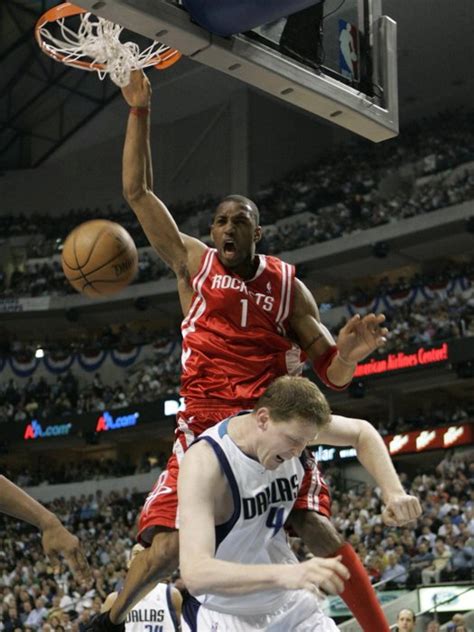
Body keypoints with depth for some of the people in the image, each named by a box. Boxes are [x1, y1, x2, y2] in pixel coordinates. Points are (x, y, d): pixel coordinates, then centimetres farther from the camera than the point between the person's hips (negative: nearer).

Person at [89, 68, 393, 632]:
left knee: (318, 532, -15)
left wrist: (349, 351, -19)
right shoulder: (194, 263, 6)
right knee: (166, 547, -11)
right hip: (203, 425, 0)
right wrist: (139, 112, -2)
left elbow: (333, 376, 5)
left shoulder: (287, 285, 5)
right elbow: (137, 191, 2)